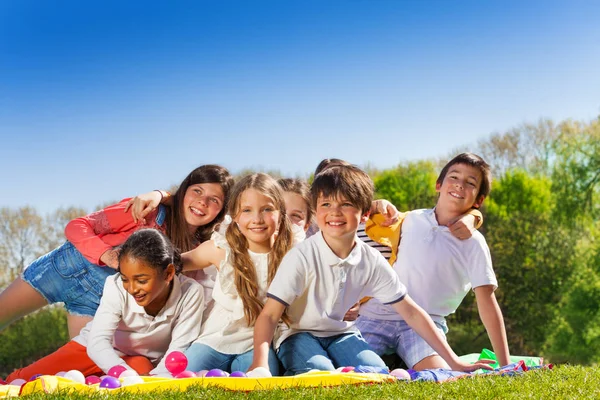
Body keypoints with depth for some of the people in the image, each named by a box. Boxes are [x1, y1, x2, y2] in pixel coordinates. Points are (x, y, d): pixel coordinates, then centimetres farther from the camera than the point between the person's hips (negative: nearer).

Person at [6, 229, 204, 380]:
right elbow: (97, 343, -37)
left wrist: (153, 378, -45)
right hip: (96, 350, 0)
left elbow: (178, 349, -24)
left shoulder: (190, 293, -29)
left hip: (140, 358, 0)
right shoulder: (116, 287, -29)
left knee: (141, 366, -38)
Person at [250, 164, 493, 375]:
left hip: (341, 334, 4)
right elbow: (270, 315, -23)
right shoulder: (302, 256, -22)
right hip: (299, 334, -4)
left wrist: (454, 362, -5)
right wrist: (260, 362, -41)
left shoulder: (372, 262, -9)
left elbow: (411, 312, -3)